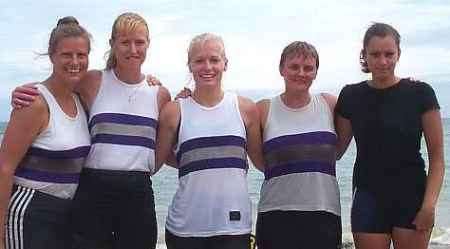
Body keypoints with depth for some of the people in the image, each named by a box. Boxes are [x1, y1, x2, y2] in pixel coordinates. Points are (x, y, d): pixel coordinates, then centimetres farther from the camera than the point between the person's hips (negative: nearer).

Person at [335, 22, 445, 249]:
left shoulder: (420, 93, -2)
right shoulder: (352, 96, 3)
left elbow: (437, 156, -2)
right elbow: (335, 151, 10)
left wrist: (429, 203, -11)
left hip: (412, 200, -1)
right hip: (369, 200, 2)